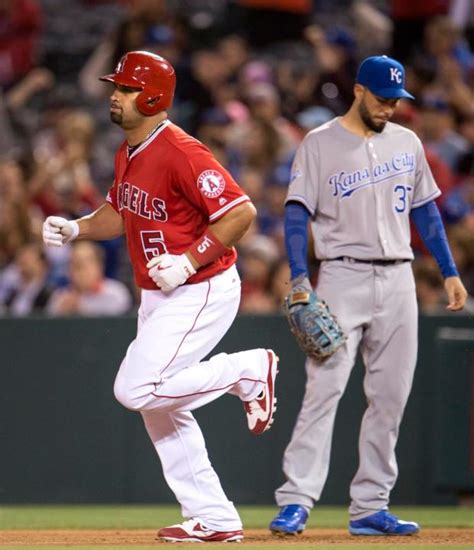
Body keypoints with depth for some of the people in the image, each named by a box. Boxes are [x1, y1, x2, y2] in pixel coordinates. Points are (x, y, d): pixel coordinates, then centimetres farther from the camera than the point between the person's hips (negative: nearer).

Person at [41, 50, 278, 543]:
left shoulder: (181, 153, -21)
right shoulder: (127, 155, 7)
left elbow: (241, 212, -25)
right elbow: (117, 213, 22)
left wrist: (188, 262, -24)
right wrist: (74, 229, 2)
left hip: (201, 292, -10)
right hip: (157, 298, 10)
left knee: (136, 389, -17)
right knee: (158, 409, 10)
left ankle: (249, 371, -1)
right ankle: (213, 520, 16)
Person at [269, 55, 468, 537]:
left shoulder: (406, 143, 12)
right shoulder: (320, 144, -2)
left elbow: (425, 210, 18)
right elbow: (297, 213, -7)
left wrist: (449, 272, 14)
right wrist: (299, 279, -18)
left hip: (398, 280, 5)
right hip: (343, 279, -5)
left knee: (390, 398, 3)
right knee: (324, 389, -14)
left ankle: (370, 507, 9)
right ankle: (296, 502, -18)